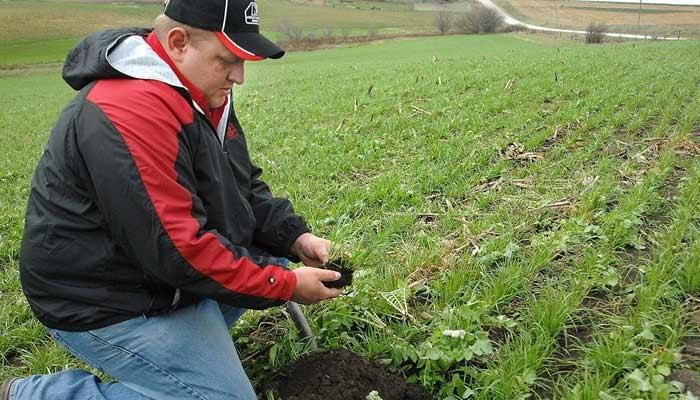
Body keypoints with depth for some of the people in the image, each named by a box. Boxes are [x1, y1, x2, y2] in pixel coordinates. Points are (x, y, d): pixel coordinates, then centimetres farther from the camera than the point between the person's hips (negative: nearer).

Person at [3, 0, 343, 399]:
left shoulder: (204, 92, 3)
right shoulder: (133, 110, -29)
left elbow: (245, 184, 10)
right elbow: (177, 249, -30)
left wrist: (295, 237, -6)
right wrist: (286, 286, -22)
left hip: (166, 267, 9)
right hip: (108, 304, -9)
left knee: (279, 259, 8)